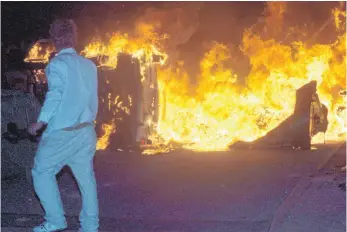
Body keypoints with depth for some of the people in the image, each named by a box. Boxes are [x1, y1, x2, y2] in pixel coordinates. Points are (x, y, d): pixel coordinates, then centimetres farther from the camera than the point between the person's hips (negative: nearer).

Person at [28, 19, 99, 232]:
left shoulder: (57, 64, -9)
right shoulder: (89, 65, 8)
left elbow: (55, 95, -17)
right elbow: (93, 98, 12)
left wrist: (41, 122, -8)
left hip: (62, 132, -6)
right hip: (87, 130, 6)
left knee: (42, 172, 8)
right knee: (86, 177, 9)